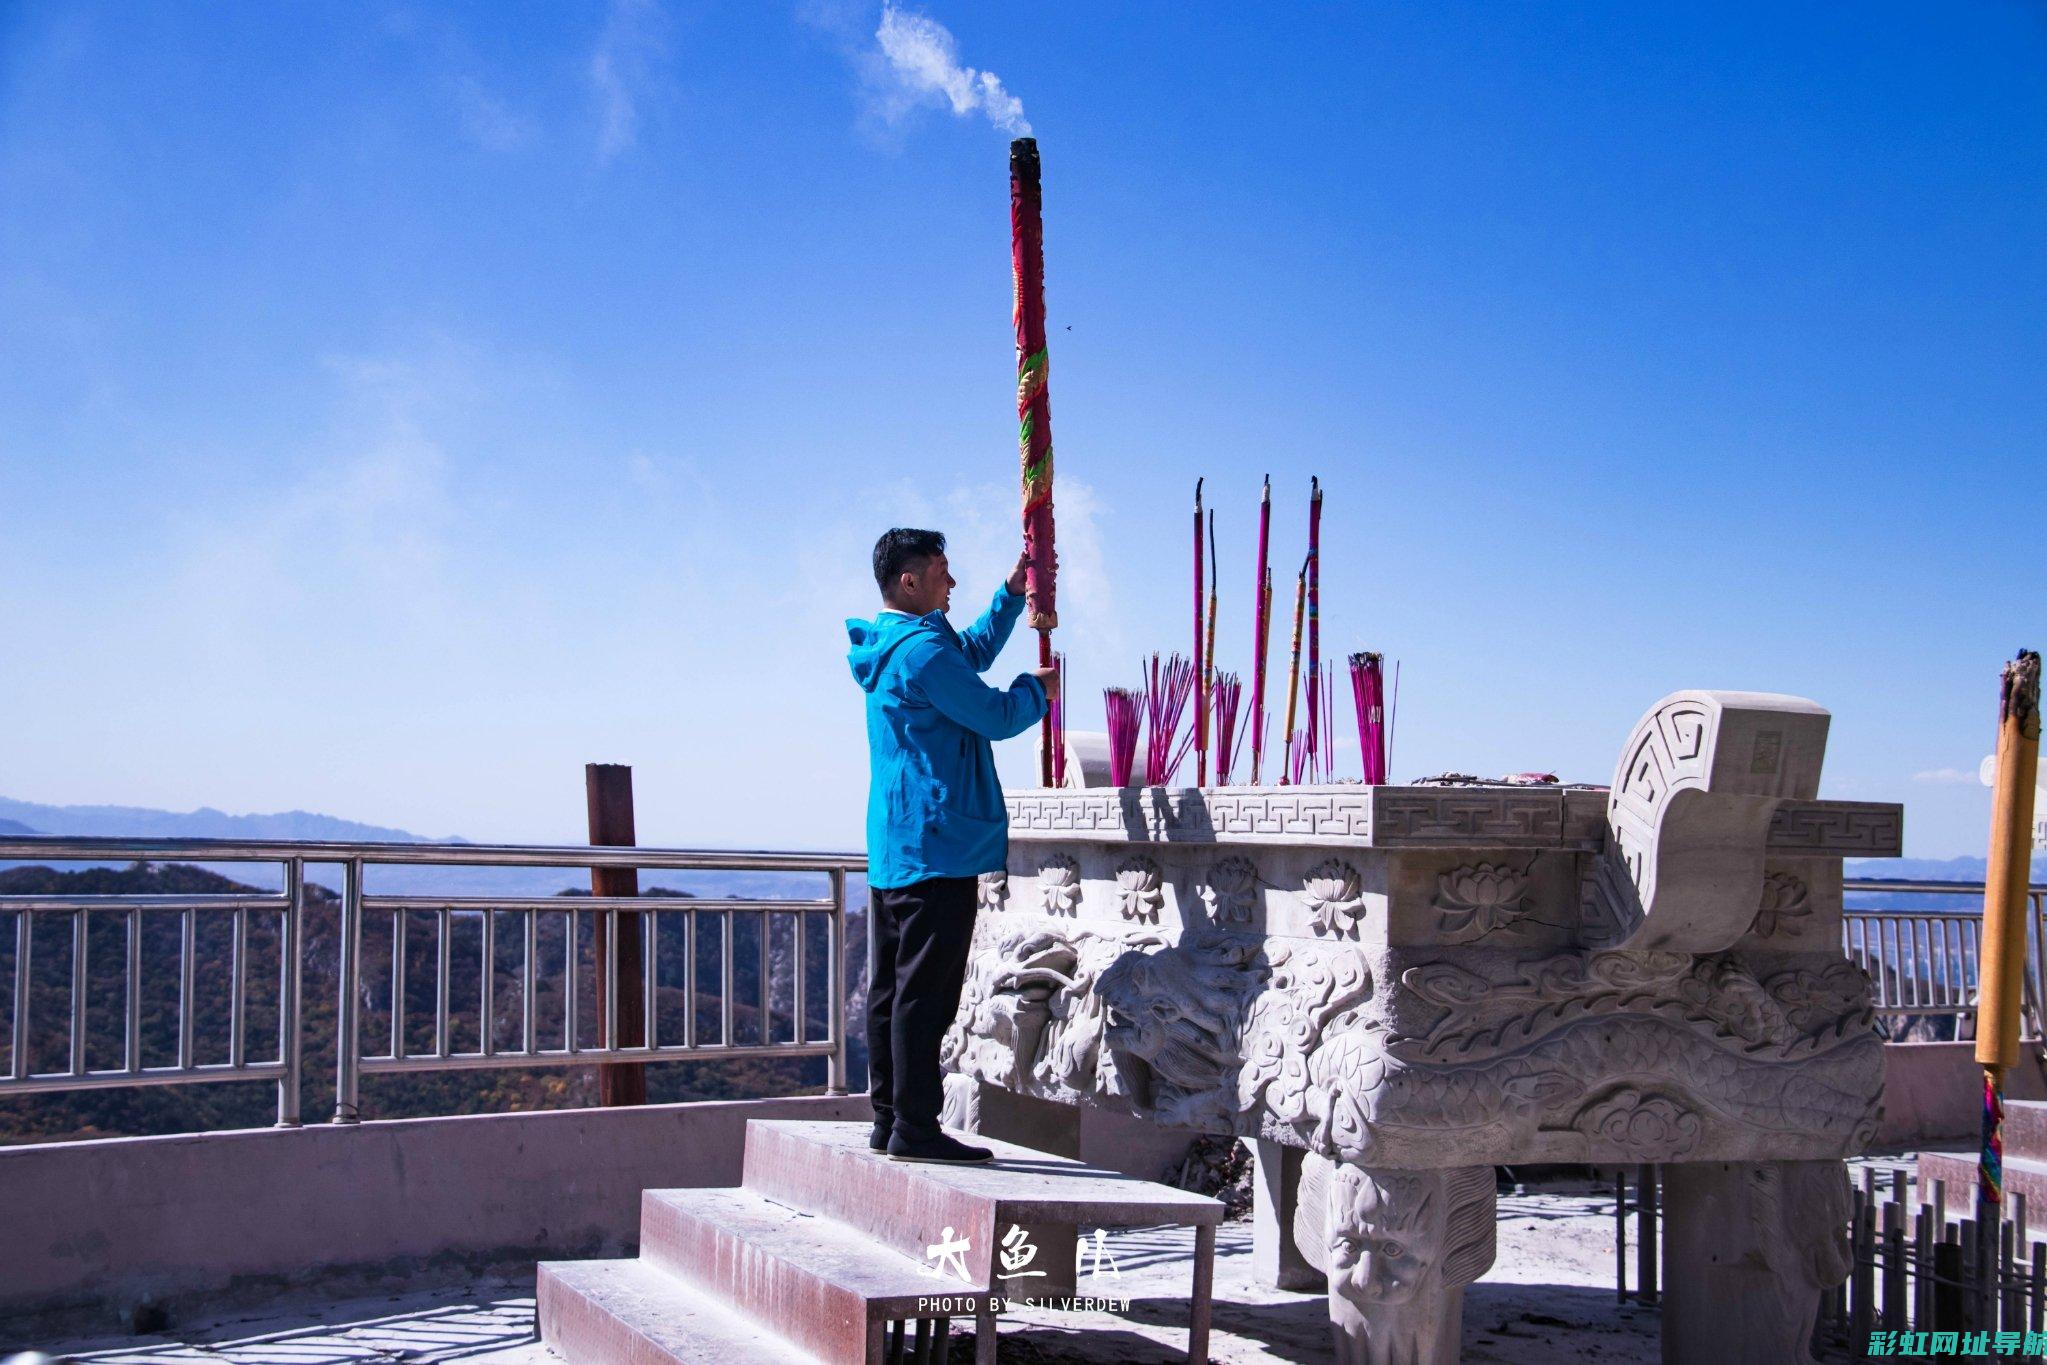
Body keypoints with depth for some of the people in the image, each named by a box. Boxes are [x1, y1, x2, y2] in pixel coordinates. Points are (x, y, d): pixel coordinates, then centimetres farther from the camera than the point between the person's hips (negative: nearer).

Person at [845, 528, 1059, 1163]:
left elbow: (974, 650, 34)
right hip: (937, 845, -11)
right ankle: (914, 1126, -7)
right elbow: (996, 717, -12)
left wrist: (1014, 590, 29)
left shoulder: (887, 647, 18)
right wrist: (1035, 689, 8)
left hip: (891, 847, 11)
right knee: (924, 990, -9)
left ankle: (889, 1120, 16)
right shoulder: (921, 649, -15)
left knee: (891, 987, 10)